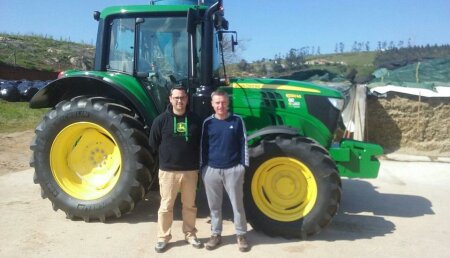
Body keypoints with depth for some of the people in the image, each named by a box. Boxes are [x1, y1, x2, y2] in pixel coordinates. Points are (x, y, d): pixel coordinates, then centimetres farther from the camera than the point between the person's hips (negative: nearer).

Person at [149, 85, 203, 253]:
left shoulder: (195, 120, 1)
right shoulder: (161, 120, -5)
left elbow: (201, 143, 11)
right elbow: (153, 145, 2)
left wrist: (197, 163, 8)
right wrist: (166, 157, 8)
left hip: (191, 171, 2)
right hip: (168, 171, -2)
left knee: (190, 205, 14)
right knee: (166, 206, 8)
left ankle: (190, 234, 30)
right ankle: (163, 237, 24)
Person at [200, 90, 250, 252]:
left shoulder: (237, 121, -1)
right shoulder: (208, 123, 3)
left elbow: (243, 144, 2)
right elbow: (203, 146, 9)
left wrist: (243, 165, -3)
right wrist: (202, 167, 5)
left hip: (233, 169, -1)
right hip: (211, 170, 2)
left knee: (237, 204, 7)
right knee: (214, 205, 12)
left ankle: (241, 235, 22)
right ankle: (216, 235, 26)